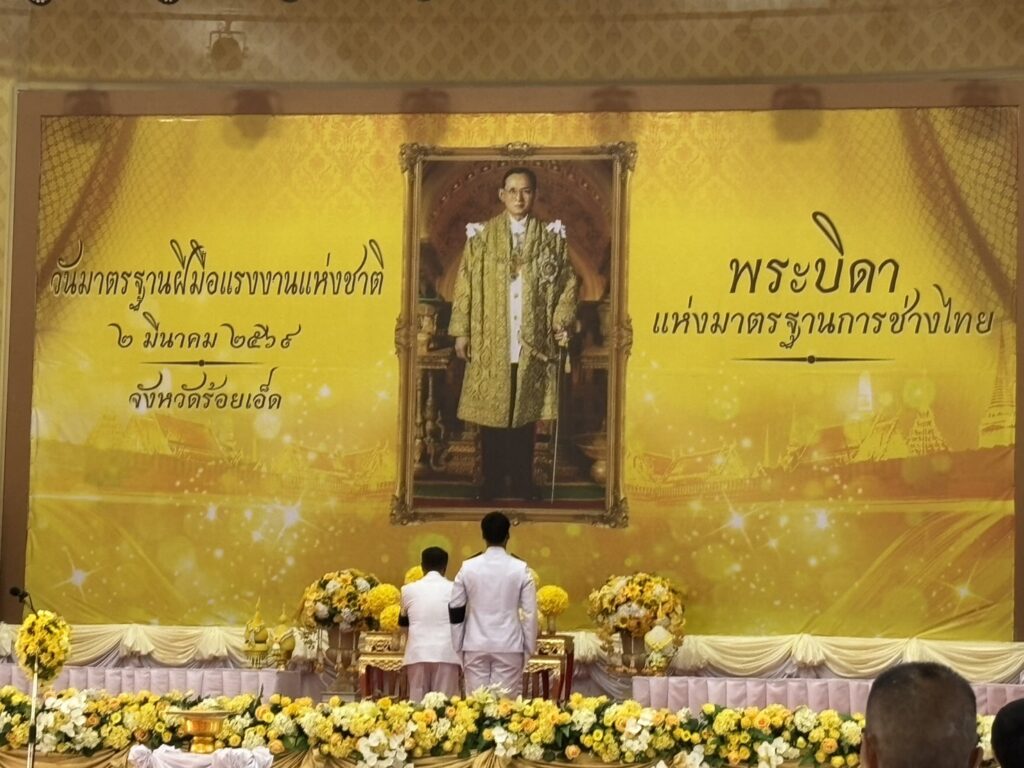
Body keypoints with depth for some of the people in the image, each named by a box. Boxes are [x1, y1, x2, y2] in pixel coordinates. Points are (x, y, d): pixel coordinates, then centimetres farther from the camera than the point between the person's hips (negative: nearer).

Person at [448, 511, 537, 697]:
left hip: (476, 647, 1)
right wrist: (529, 648, 7)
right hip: (509, 647, -1)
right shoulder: (520, 569, -3)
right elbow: (530, 612, -2)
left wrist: (457, 648, 12)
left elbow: (455, 611, 4)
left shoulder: (468, 568, 0)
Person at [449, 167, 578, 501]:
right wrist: (461, 331, -2)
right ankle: (492, 482, 12)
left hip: (533, 342, 1)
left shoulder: (551, 236, 4)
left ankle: (523, 481, 16)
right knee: (491, 413, 3)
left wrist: (562, 322, -7)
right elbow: (465, 284, 2)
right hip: (490, 342, 0)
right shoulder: (481, 236, 2)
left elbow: (567, 283, 6)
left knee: (526, 412, 6)